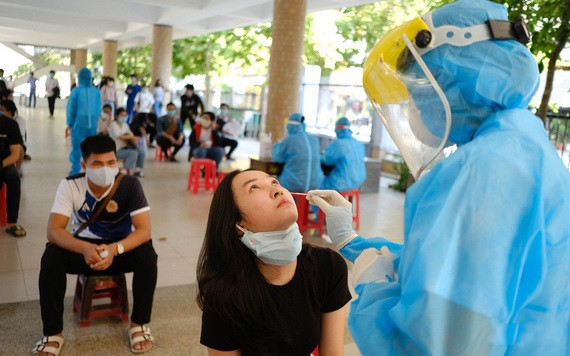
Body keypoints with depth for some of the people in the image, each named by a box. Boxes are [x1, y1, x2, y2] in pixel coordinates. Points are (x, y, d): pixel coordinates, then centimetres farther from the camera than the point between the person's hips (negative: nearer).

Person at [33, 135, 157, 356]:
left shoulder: (130, 185, -20)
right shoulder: (70, 185, -16)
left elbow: (144, 230, -24)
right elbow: (53, 230, -24)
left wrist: (114, 249, -43)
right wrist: (85, 248, -43)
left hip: (121, 248, -1)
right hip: (83, 247, 1)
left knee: (147, 254, -30)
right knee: (52, 256, -27)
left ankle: (139, 324, -10)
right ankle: (53, 333, -13)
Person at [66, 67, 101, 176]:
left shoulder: (76, 91, -9)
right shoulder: (96, 91, -2)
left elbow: (71, 109, -4)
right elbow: (98, 109, 3)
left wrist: (69, 123, 8)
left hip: (79, 122, -2)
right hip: (92, 123, 2)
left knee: (77, 147, 7)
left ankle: (75, 171, 11)